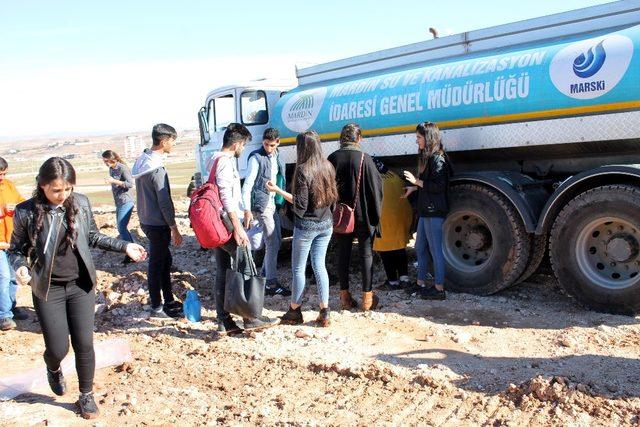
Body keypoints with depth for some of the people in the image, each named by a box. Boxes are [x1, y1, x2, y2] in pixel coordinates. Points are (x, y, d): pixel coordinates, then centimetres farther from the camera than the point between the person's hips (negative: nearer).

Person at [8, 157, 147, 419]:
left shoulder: (81, 203, -6)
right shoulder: (26, 211, -12)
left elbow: (92, 237, 8)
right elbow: (16, 249, 0)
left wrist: (124, 246, 0)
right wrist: (20, 267, -21)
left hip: (81, 285, 2)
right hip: (48, 290, -1)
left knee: (84, 344, 4)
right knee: (58, 348, 4)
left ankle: (86, 395, 27)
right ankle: (53, 370, 43)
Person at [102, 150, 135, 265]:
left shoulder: (122, 168, -13)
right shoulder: (111, 169, 10)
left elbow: (130, 184, -18)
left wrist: (114, 181, -23)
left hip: (126, 202, -9)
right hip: (118, 203, 9)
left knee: (122, 228, -11)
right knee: (122, 228, 11)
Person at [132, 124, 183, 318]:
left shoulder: (142, 160, 8)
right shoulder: (157, 168, -22)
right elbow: (164, 202, -21)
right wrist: (174, 228, -14)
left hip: (146, 220, 9)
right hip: (158, 224, -9)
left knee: (165, 260, 18)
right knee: (157, 264, 2)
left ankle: (168, 301, 28)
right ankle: (157, 307, 14)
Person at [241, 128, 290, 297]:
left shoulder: (276, 156, 12)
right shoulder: (256, 158, -12)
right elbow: (247, 186, -14)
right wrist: (247, 210, -18)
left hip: (273, 203, 8)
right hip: (261, 204, -8)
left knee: (276, 241, 14)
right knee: (272, 244, -9)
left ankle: (266, 275, 27)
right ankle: (272, 284, -3)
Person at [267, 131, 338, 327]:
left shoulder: (303, 170, -16)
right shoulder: (328, 167, 3)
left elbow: (301, 205, -17)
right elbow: (333, 197, 10)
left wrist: (277, 190, -14)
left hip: (307, 225, -6)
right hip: (326, 224, 6)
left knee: (298, 268, 8)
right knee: (319, 265, 13)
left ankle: (294, 312, 19)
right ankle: (324, 312, 13)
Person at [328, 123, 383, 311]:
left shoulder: (332, 158, -1)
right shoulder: (364, 158, -10)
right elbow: (376, 186, -8)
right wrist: (375, 214, 4)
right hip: (362, 215, -3)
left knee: (343, 253, 10)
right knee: (366, 253, 6)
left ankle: (345, 296, 15)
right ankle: (367, 296, 11)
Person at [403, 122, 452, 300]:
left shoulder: (437, 159, -14)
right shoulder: (427, 157, 15)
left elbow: (439, 187, -19)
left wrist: (417, 181, -15)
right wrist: (413, 188, 16)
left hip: (435, 212, -10)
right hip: (426, 211, 10)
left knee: (435, 249, -3)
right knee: (420, 247, 15)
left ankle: (439, 289, 6)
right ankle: (421, 283, 26)